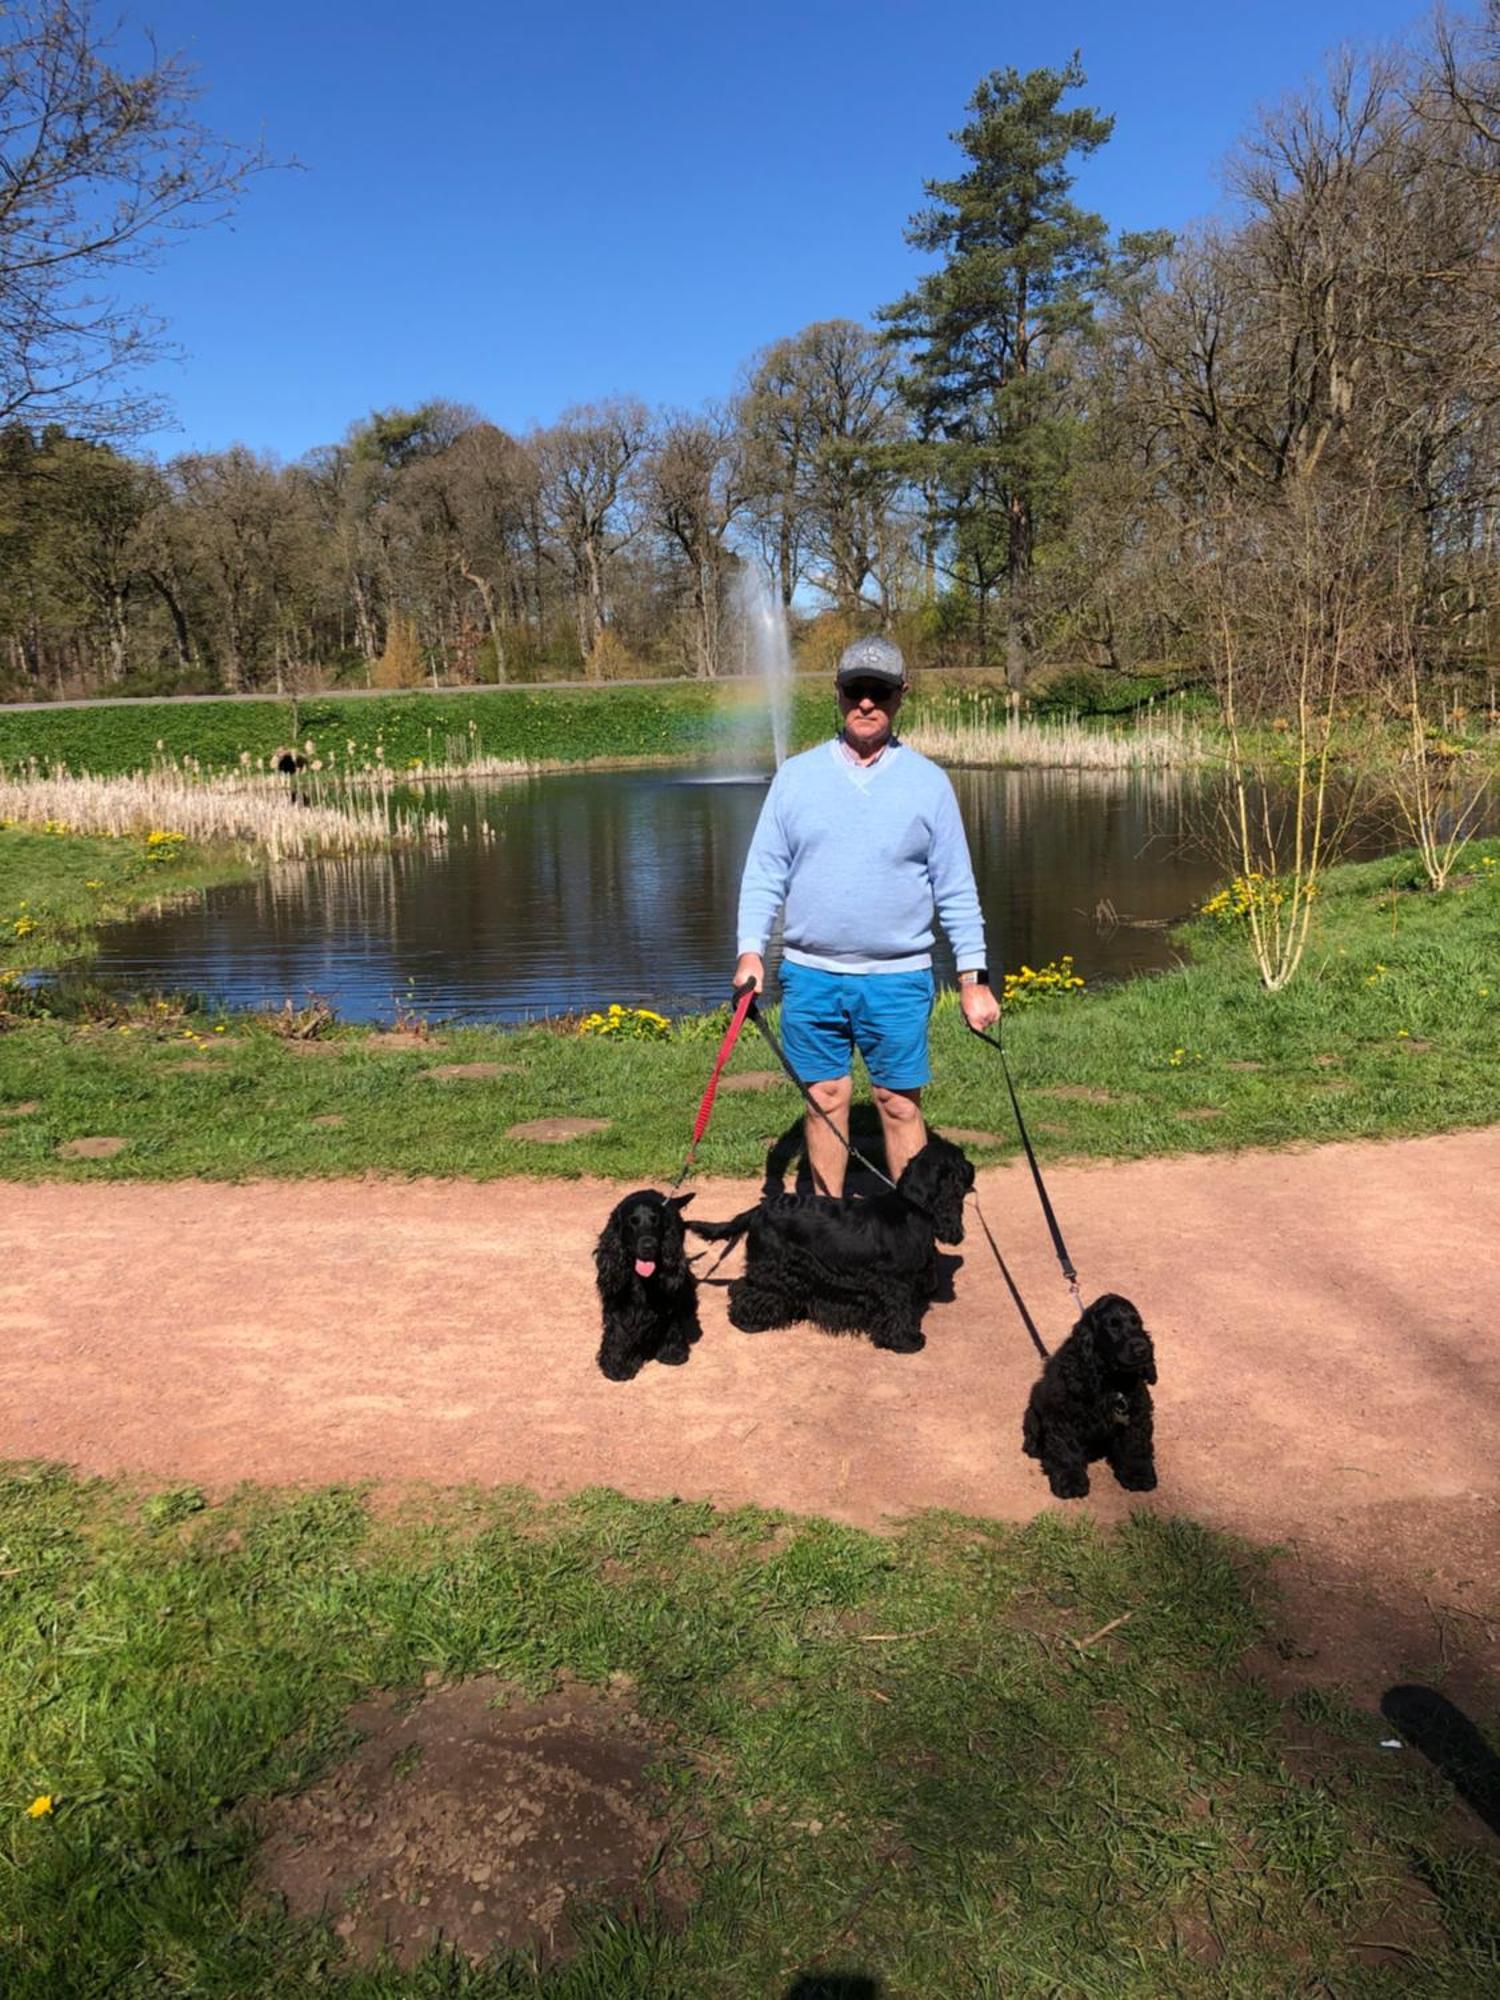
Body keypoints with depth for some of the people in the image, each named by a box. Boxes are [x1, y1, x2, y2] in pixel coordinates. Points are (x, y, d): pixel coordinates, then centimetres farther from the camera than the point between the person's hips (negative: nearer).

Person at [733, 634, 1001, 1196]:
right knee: (825, 1100, 8)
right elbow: (764, 872, 7)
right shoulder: (795, 775, 6)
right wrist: (751, 950, -5)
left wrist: (973, 976, 1)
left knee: (900, 1103, 4)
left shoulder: (928, 781, 4)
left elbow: (955, 889, 5)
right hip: (810, 975, 1)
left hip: (898, 978, -1)